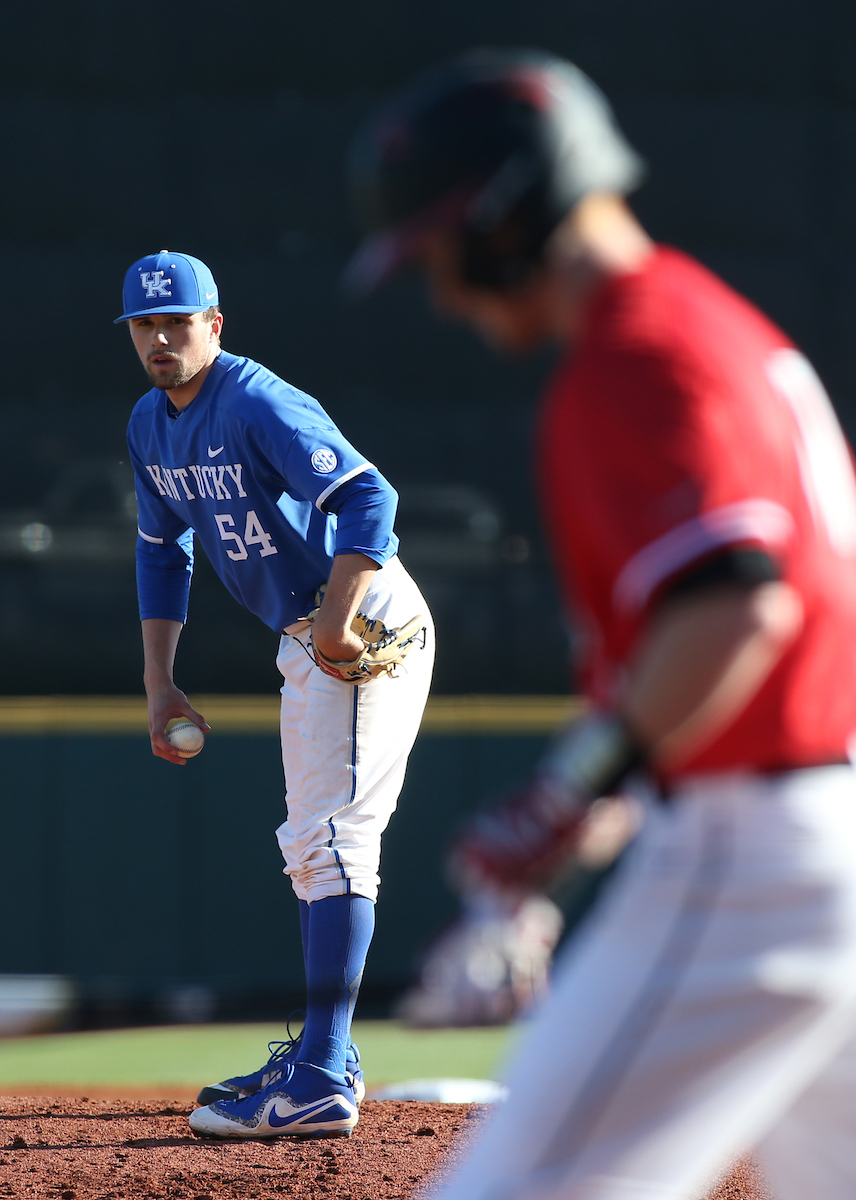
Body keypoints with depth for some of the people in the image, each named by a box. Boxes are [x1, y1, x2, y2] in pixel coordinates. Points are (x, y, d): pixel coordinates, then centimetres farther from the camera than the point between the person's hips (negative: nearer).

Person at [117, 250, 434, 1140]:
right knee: (309, 849, 18)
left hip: (367, 632, -10)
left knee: (334, 839, -16)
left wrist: (337, 623, -37)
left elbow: (367, 497, -29)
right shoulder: (151, 425, 10)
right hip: (303, 641, 10)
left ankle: (321, 1086, -21)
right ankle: (323, 1058, 30)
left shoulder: (258, 406, -18)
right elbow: (162, 554, 20)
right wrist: (159, 684, 13)